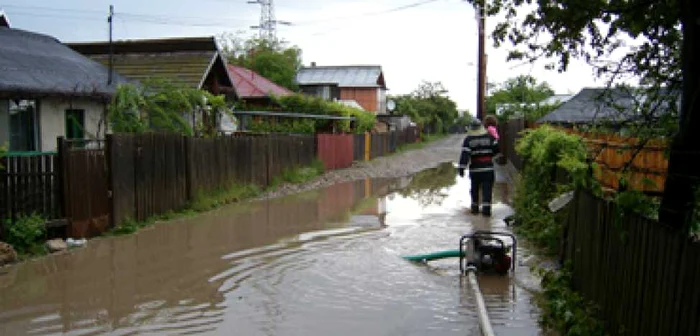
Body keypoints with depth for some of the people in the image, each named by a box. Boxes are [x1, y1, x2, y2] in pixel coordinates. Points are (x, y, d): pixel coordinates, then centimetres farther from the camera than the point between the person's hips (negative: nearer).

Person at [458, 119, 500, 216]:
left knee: (474, 189, 14)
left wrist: (461, 168, -13)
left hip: (474, 168, 0)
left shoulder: (468, 139, -4)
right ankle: (486, 208, -7)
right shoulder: (489, 137, 1)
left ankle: (475, 207, 21)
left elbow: (465, 154, -12)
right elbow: (496, 149, 2)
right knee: (487, 189, 0)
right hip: (487, 167, 0)